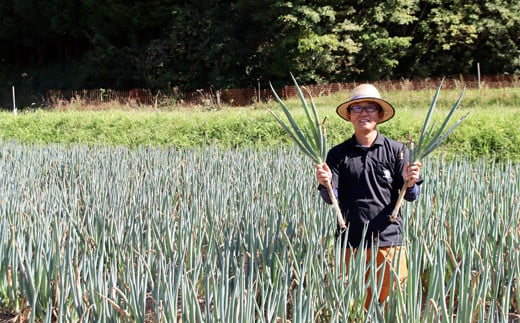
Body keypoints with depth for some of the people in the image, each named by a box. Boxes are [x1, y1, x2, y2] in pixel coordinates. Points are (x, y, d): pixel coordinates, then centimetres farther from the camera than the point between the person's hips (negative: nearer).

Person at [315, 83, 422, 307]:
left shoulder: (396, 150, 3)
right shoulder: (338, 154, 5)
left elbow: (410, 197, 2)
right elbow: (331, 199, 0)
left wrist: (410, 183, -19)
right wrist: (325, 184, -20)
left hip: (389, 239, -1)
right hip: (351, 241, 1)